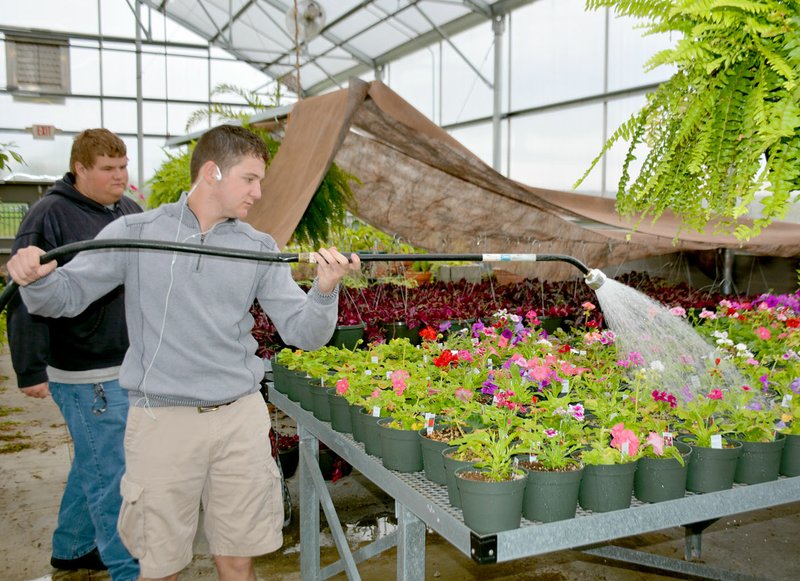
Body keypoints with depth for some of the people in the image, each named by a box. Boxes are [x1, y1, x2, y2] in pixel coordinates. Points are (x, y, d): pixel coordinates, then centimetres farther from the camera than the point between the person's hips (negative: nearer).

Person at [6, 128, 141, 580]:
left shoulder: (130, 211, 10)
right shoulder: (50, 216, -13)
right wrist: (31, 370, -17)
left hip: (131, 364, 8)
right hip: (86, 373, -8)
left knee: (93, 463, 21)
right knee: (111, 474, 0)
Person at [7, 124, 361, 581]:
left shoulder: (260, 248, 5)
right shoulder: (135, 233, -1)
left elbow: (303, 333, 1)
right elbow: (65, 297, 3)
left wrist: (325, 290, -18)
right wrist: (34, 277, -19)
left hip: (241, 418, 2)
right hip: (163, 419, -2)